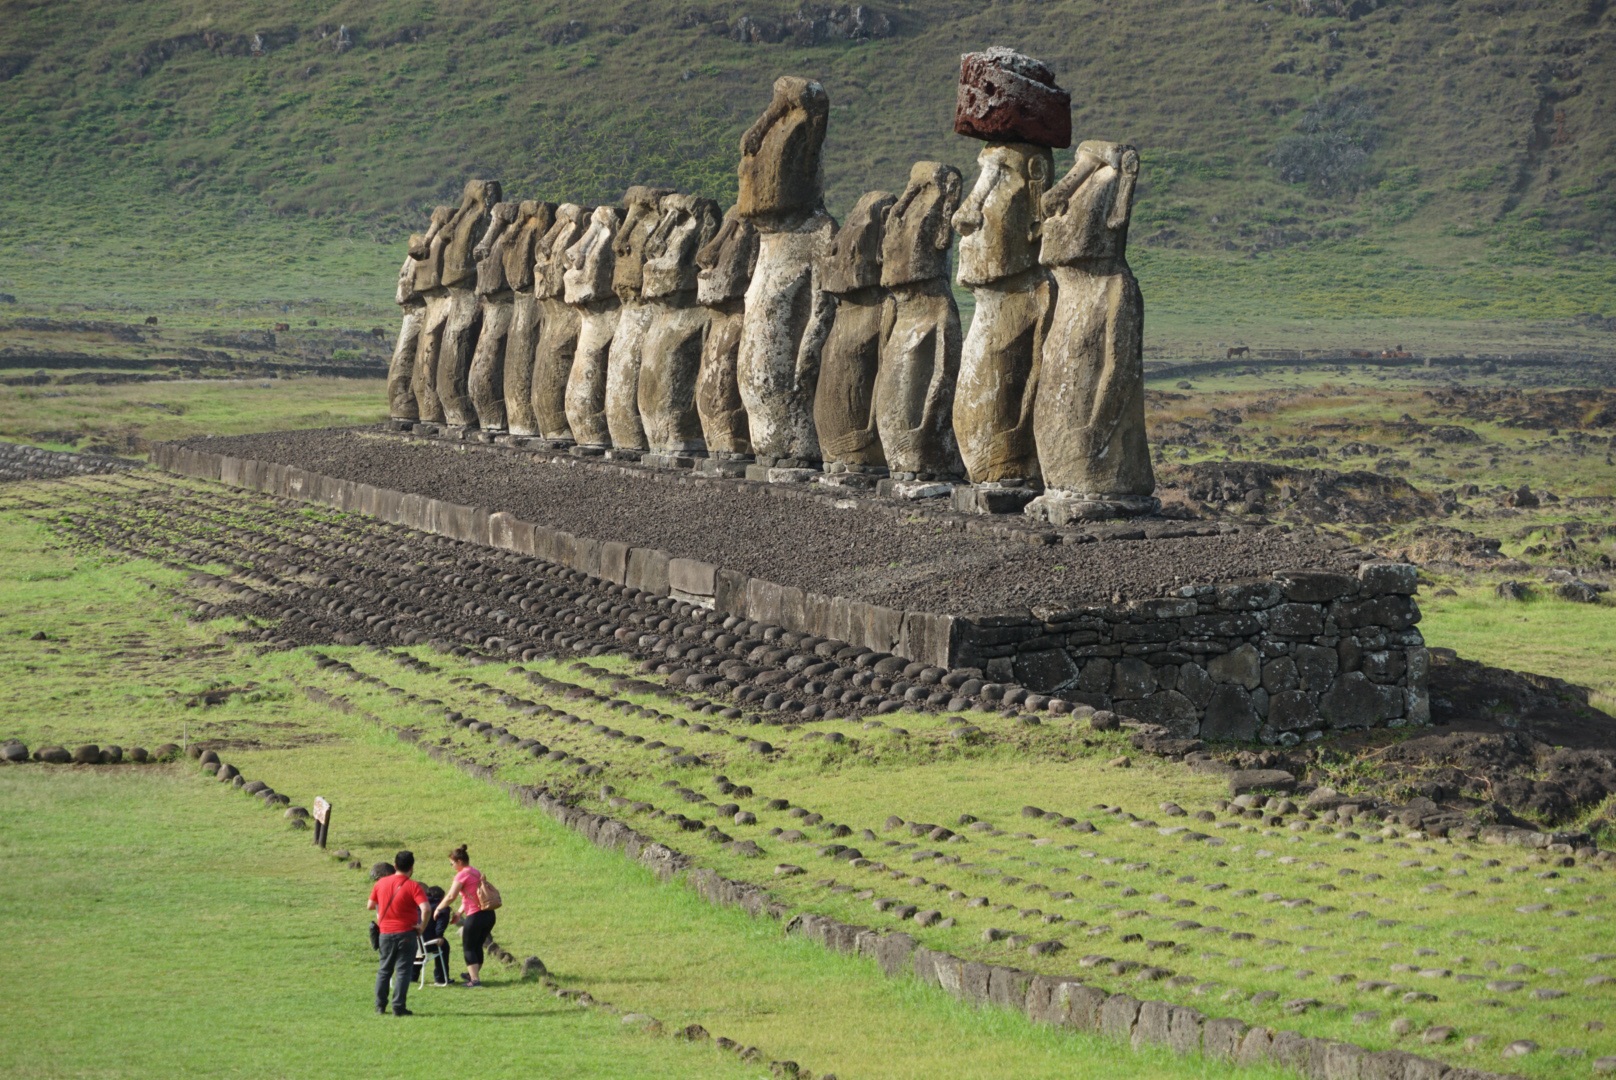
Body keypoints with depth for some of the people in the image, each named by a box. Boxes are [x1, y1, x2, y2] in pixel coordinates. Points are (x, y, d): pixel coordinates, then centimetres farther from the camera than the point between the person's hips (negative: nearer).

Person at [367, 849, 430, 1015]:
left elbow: (370, 905, 11)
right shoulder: (413, 886, -13)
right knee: (403, 971, 2)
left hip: (385, 932, 4)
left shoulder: (381, 883, 2)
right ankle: (398, 1007, -2)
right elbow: (425, 908, -25)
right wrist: (422, 926, -11)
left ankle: (380, 1006, 17)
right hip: (406, 933, -4)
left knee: (384, 969, 16)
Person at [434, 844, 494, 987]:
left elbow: (451, 897, -16)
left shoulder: (462, 875, -10)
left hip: (475, 916, -8)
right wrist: (459, 913, 20)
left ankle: (474, 979, -2)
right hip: (489, 915, 8)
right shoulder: (477, 872, 16)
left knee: (469, 947, 4)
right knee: (478, 946, 21)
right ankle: (473, 975, 33)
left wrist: (438, 908, -3)